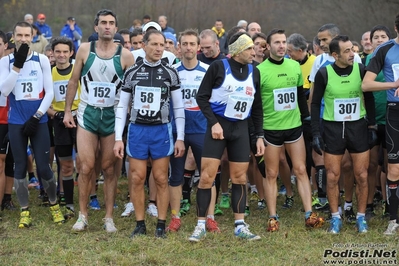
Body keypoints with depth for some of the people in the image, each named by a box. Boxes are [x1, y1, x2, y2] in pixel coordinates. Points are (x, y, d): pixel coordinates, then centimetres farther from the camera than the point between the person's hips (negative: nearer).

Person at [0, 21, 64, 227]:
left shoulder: (42, 60, 2)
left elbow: (49, 92, 0)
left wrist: (36, 117, -9)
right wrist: (17, 64, -16)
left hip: (39, 122, -1)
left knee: (43, 167, -2)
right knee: (20, 166, 4)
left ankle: (54, 205, 18)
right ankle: (25, 212, 12)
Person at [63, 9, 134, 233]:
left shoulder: (125, 55, -3)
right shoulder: (85, 50, 0)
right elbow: (74, 81, 7)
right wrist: (68, 110, 3)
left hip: (113, 115, 0)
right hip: (88, 113, 0)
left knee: (109, 168, 5)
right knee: (87, 166, -6)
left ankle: (109, 218, 12)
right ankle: (83, 216, 6)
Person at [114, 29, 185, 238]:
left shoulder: (170, 73, 1)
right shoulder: (132, 73, 3)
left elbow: (178, 107, 3)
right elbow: (122, 107, 5)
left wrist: (180, 138, -2)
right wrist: (118, 138, -1)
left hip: (161, 130, -1)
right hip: (137, 129, 1)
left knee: (161, 179, 2)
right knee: (137, 179, 2)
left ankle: (161, 225, 11)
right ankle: (140, 225, 12)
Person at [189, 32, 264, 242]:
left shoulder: (253, 72, 7)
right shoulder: (219, 67, -8)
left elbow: (257, 107, 14)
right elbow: (202, 96, -7)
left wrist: (260, 136, 10)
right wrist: (214, 122, -15)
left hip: (240, 129, 5)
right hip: (218, 125, -4)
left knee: (240, 178, 7)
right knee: (207, 177, -6)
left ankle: (240, 226, 14)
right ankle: (201, 226, 3)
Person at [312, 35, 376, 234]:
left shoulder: (361, 70, -6)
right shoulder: (324, 74, -9)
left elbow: (369, 98, 7)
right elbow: (315, 103, 1)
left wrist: (372, 126, 6)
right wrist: (316, 133, -3)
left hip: (358, 127, 1)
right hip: (332, 128, -1)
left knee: (361, 176, 3)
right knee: (333, 176, 3)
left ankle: (361, 217, 17)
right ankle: (335, 217, 16)